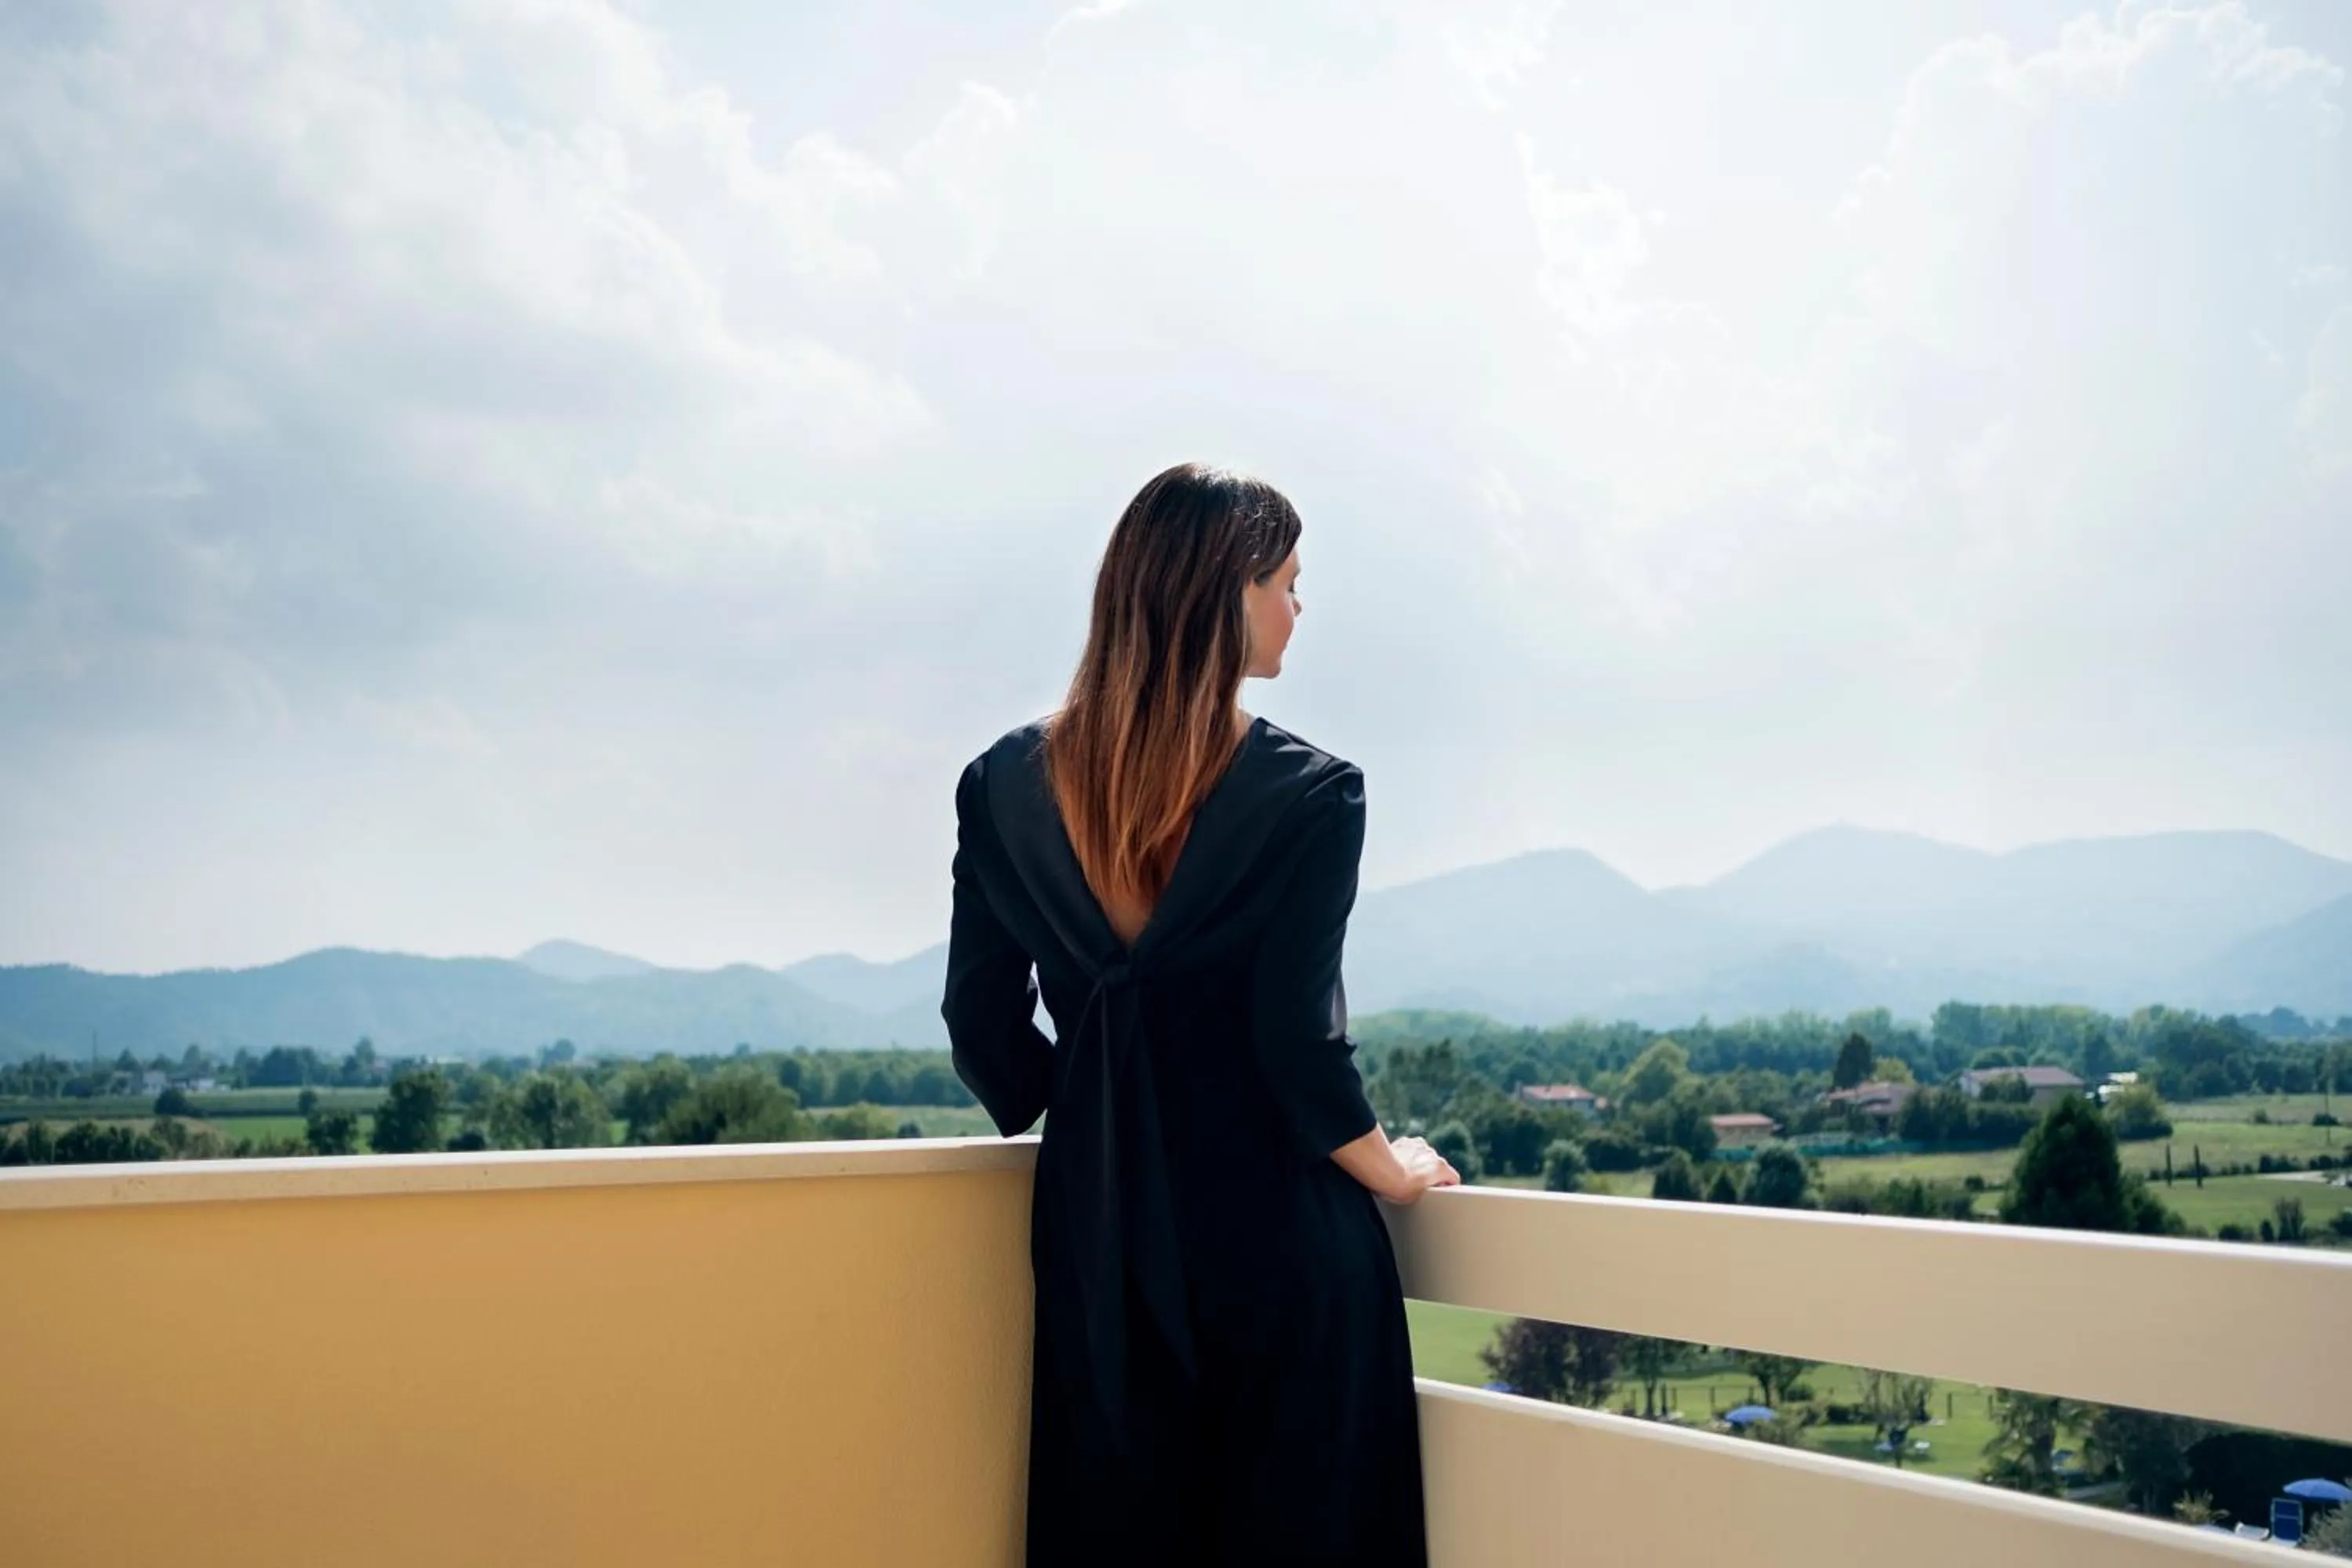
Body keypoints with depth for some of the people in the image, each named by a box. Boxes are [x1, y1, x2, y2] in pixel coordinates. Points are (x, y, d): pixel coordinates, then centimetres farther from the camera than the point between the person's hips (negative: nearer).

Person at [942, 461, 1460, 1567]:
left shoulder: (1006, 783, -1)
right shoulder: (1308, 792, -14)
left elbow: (984, 1024, 3)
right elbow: (1298, 1036, -15)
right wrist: (1396, 1172, 3)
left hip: (1098, 1226, 4)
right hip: (1277, 1235, -4)